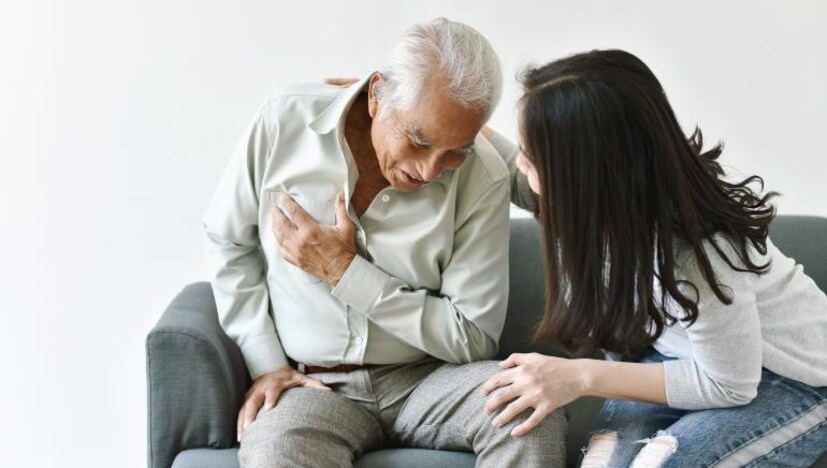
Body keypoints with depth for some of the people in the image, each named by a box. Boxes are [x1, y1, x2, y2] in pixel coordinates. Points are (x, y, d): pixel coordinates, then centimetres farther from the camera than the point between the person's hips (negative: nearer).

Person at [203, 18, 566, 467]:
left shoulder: (483, 179, -12)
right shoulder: (285, 123, -8)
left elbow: (473, 339, -11)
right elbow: (229, 243, 7)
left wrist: (345, 272, -15)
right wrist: (266, 361, -2)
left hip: (427, 380, 0)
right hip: (310, 385, 0)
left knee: (533, 406, -29)